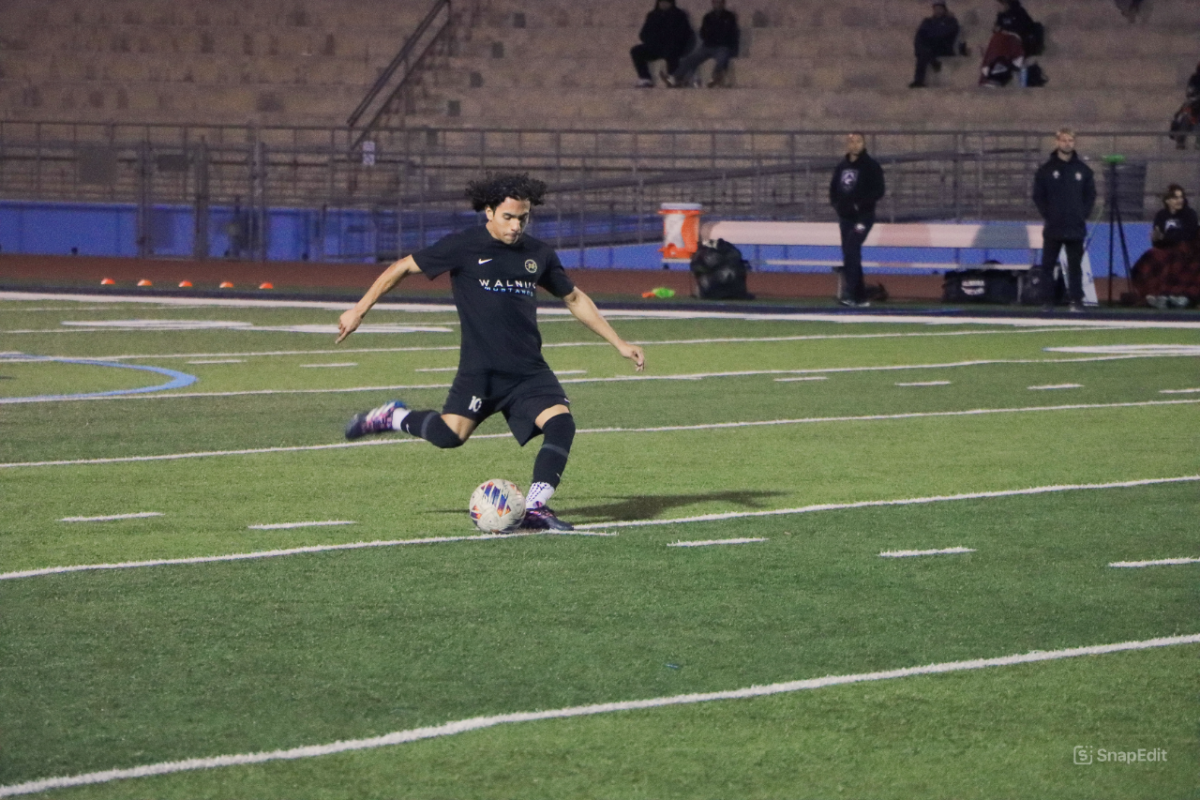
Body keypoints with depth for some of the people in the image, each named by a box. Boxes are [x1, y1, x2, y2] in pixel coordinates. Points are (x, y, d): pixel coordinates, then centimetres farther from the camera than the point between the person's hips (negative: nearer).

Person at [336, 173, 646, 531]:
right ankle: (394, 418, 13)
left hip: (529, 370, 4)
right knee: (450, 434, -18)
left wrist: (619, 344, 23)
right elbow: (402, 268, 5)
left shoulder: (539, 254, 11)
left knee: (561, 422, -19)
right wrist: (359, 310, 5)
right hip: (480, 368, -4)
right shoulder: (463, 246, -3)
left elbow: (575, 299, 24)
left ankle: (536, 509, -18)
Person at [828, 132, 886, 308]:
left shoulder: (871, 166, -5)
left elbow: (879, 190, -10)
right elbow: (833, 188, 21)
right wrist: (836, 203, 1)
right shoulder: (841, 166, 13)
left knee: (851, 251, -22)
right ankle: (860, 298, 13)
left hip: (863, 216, -7)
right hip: (845, 217, 7)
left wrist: (860, 203, -19)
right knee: (850, 254, 7)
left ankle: (848, 292, -28)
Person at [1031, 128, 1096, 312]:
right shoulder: (1046, 170, 3)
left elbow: (1090, 195, 11)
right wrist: (1047, 214, -5)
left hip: (1076, 228, 1)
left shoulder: (1083, 170, 8)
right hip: (1053, 228, -1)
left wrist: (1083, 214, 0)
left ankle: (1076, 300, 5)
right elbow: (1038, 196, 4)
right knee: (1047, 265, 0)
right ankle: (1047, 301, 3)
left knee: (1075, 266, 3)